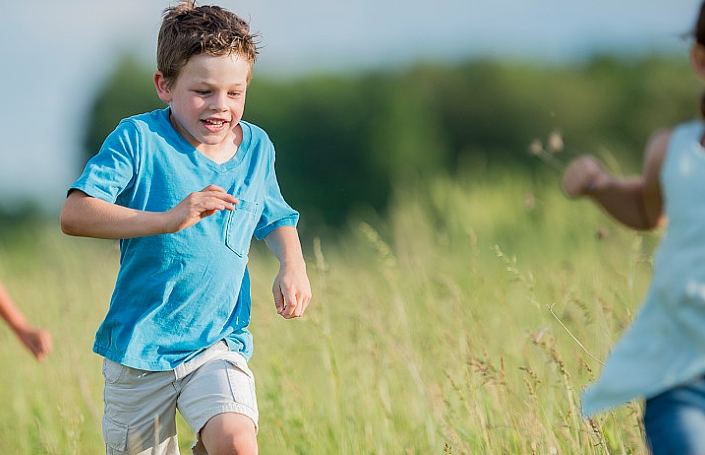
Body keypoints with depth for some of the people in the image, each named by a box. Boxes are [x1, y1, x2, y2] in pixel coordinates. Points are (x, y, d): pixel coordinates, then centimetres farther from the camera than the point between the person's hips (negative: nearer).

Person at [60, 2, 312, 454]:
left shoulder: (256, 146, 3)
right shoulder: (138, 140, -12)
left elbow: (276, 220, 22)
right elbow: (75, 214, -25)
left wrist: (293, 265, 1)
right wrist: (167, 219, -36)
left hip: (219, 344, 2)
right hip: (140, 347, -2)